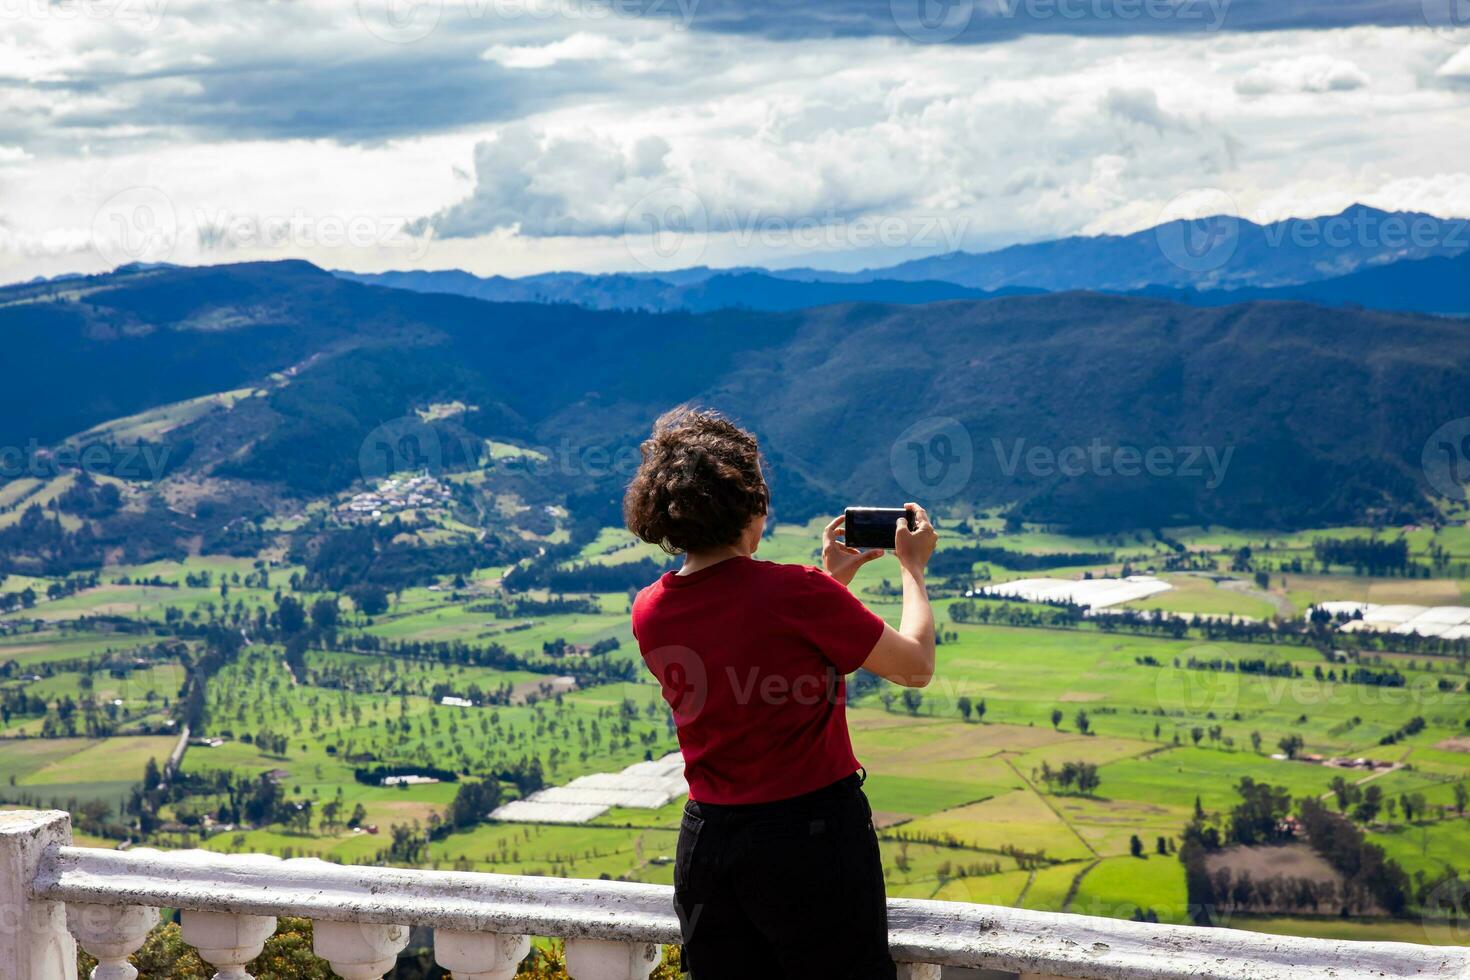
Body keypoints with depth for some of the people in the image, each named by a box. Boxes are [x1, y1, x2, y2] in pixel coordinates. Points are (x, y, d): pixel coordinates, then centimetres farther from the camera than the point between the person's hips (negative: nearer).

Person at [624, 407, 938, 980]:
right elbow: (917, 667, -6)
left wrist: (830, 580, 22)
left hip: (707, 841, 5)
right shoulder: (798, 592, -18)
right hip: (812, 839, -5)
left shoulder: (649, 611, 0)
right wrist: (912, 568, 8)